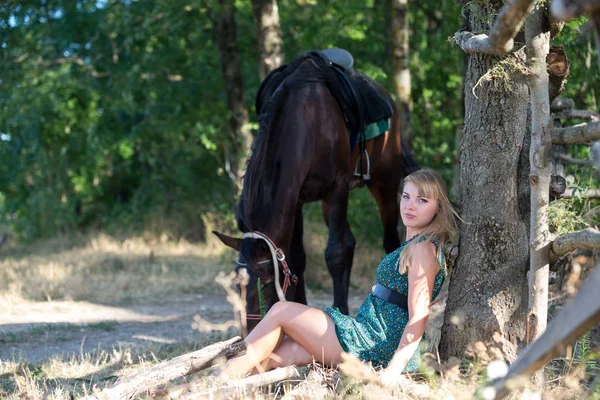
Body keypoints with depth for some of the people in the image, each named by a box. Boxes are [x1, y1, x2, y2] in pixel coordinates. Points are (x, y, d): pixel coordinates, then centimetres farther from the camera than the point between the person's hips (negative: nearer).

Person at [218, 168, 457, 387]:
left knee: (281, 311, 0)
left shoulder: (423, 248, -12)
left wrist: (394, 368, -26)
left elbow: (418, 318, -19)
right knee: (274, 356, 2)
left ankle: (230, 372, 3)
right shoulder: (412, 245, 17)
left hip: (374, 346, -9)